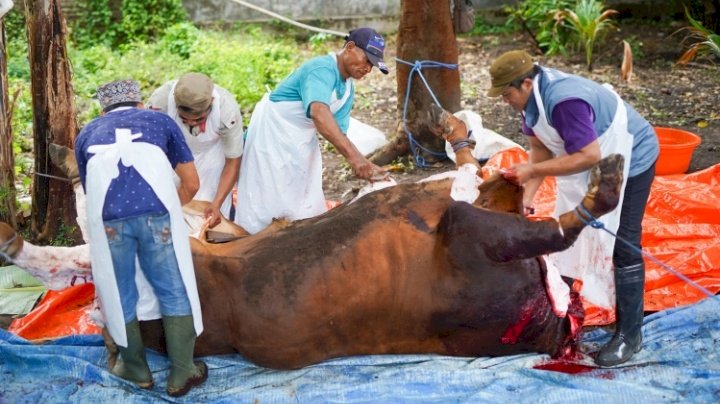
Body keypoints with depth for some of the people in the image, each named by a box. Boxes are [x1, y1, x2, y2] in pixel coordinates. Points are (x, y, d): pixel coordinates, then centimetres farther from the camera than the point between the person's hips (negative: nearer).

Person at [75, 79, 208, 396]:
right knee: (175, 292, 14)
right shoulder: (160, 121, 30)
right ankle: (182, 374, 21)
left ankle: (135, 369, 32)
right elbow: (192, 183, 31)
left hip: (108, 217, 1)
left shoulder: (87, 134, 32)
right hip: (157, 211, -1)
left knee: (119, 294, 18)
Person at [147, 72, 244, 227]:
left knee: (213, 221, -5)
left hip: (211, 150, -1)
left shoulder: (228, 111, -35)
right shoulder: (160, 100, -36)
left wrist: (217, 204, -30)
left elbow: (232, 163, -19)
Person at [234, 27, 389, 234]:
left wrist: (362, 164, -16)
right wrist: (353, 155, -51)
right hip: (272, 129, -9)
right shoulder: (322, 68, -26)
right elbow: (319, 113, -43)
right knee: (268, 197, -5)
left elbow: (338, 130, 0)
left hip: (302, 139, 9)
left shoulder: (348, 89, 3)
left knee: (307, 203, 10)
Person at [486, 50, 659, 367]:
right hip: (598, 163, 10)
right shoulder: (531, 96, -8)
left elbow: (588, 156, -37)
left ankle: (629, 334, 1)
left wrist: (532, 170, -32)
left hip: (630, 161, -10)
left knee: (623, 246, -9)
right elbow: (540, 147, -4)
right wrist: (527, 195, -13)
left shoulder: (563, 101, -36)